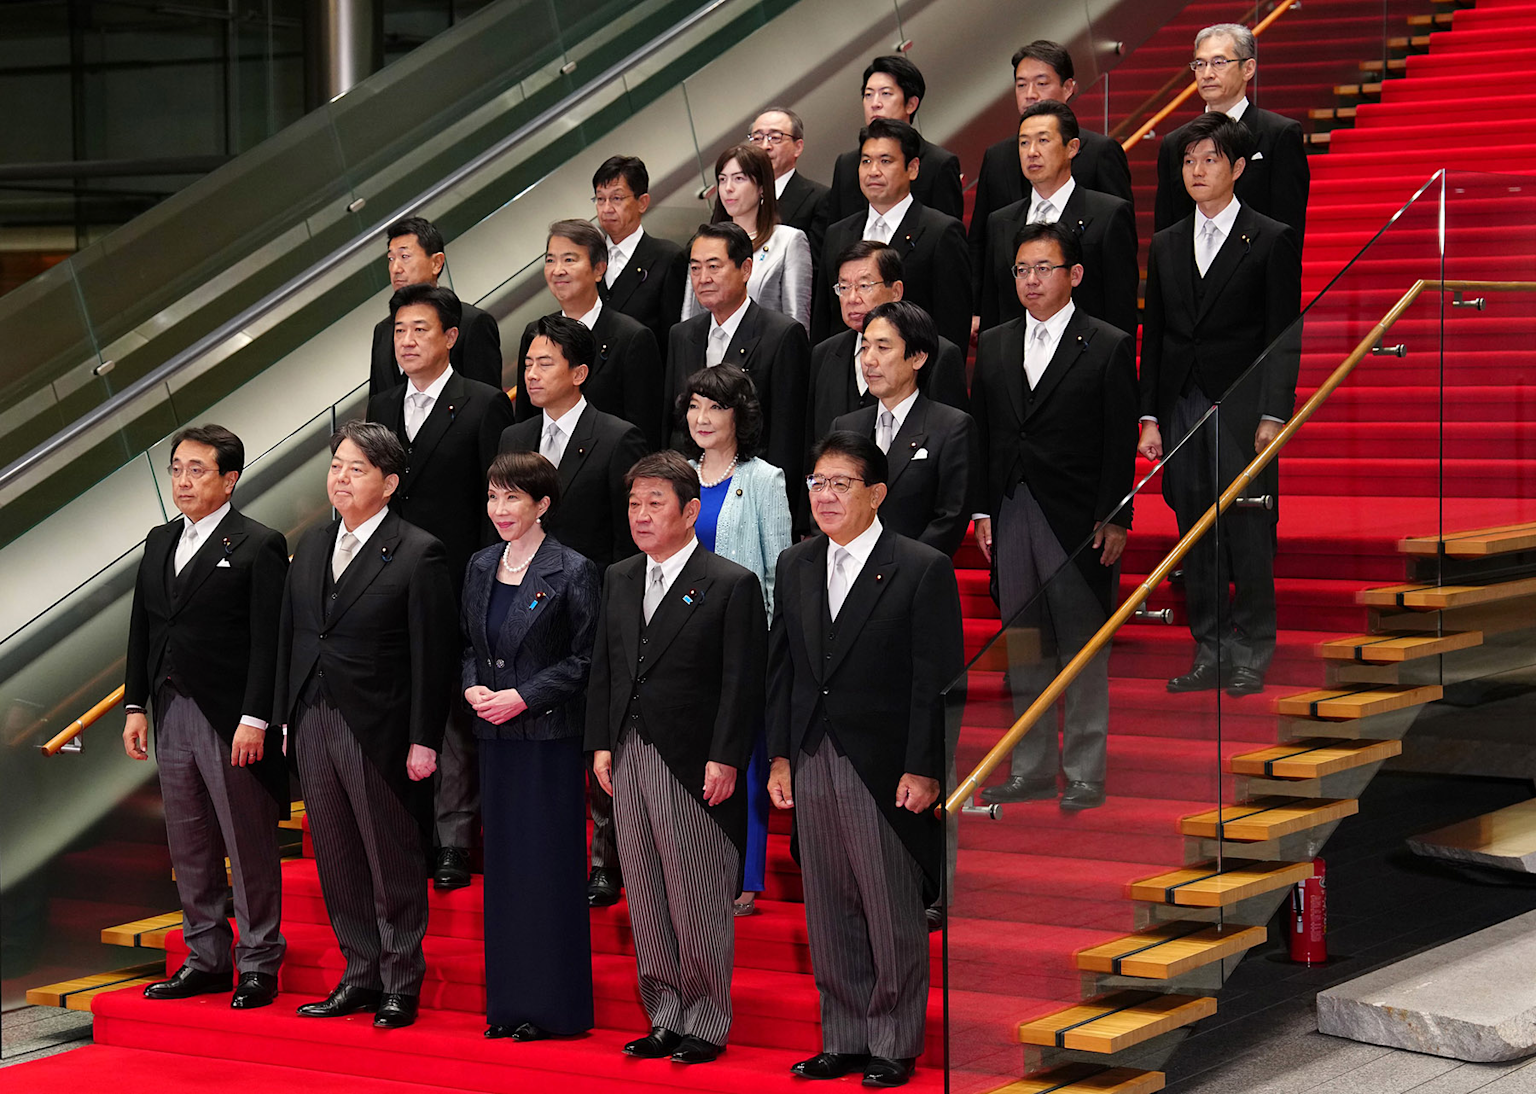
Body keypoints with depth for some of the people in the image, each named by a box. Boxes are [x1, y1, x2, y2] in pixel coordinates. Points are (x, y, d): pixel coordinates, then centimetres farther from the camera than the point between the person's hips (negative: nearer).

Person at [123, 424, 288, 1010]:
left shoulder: (260, 545, -8)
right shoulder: (158, 543, 14)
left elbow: (269, 641, -12)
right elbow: (142, 630, 17)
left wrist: (254, 719, -18)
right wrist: (136, 705, 10)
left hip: (231, 720, -7)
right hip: (172, 716, 7)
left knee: (249, 849, 0)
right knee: (190, 850, 12)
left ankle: (258, 965, 8)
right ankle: (206, 960, 21)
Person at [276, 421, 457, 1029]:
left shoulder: (419, 555, -10)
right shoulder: (311, 547, 11)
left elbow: (432, 656, -11)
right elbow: (291, 637, 14)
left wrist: (423, 741, -14)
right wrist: (285, 717, 9)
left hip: (377, 731, -6)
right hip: (313, 723, 6)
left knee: (393, 864, 3)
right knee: (337, 863, 13)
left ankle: (401, 985, 14)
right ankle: (360, 976, 23)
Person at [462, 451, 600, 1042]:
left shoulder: (572, 572, -8)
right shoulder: (481, 568, 11)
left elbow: (584, 659, -8)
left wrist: (523, 697, -15)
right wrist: (473, 687, -2)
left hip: (550, 735, -6)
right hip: (495, 736, 6)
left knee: (549, 864, -4)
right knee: (502, 862, 9)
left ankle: (554, 1005, 3)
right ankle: (509, 1000, 17)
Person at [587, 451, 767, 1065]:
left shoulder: (731, 585, -6)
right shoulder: (618, 579, 13)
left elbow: (742, 684, -9)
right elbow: (603, 668, 15)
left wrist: (725, 760, -14)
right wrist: (601, 743, 7)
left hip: (694, 767, -6)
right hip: (628, 761, 6)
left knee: (699, 904, 0)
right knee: (646, 902, 11)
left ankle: (707, 1024, 10)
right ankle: (665, 1018, 20)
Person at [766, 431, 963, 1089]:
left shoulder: (923, 570, -7)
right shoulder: (794, 566, 10)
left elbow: (938, 681, -9)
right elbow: (781, 667, 14)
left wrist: (923, 769, -13)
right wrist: (780, 756, 8)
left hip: (885, 769, -5)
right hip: (812, 765, 5)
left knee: (893, 917, 3)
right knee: (829, 915, 11)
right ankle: (843, 1039, 22)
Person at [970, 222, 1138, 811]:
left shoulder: (1109, 347, -2)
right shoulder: (993, 345, 12)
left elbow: (1121, 442, -5)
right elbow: (982, 434, 13)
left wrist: (1114, 520, -10)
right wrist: (984, 510, 6)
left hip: (1079, 520, -5)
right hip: (1011, 519, 5)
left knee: (1084, 651, 0)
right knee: (1024, 650, 9)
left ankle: (1085, 774, 6)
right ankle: (1033, 770, 18)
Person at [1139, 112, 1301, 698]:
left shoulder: (1272, 240, 0)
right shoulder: (1167, 244, 14)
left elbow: (1284, 335, -3)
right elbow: (1153, 335, 14)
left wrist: (1273, 415, -11)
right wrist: (1150, 416, 7)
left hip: (1243, 407, -4)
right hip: (1183, 408, 4)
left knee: (1249, 534, -4)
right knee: (1196, 535, 6)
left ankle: (1251, 655, 5)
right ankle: (1211, 655, 13)